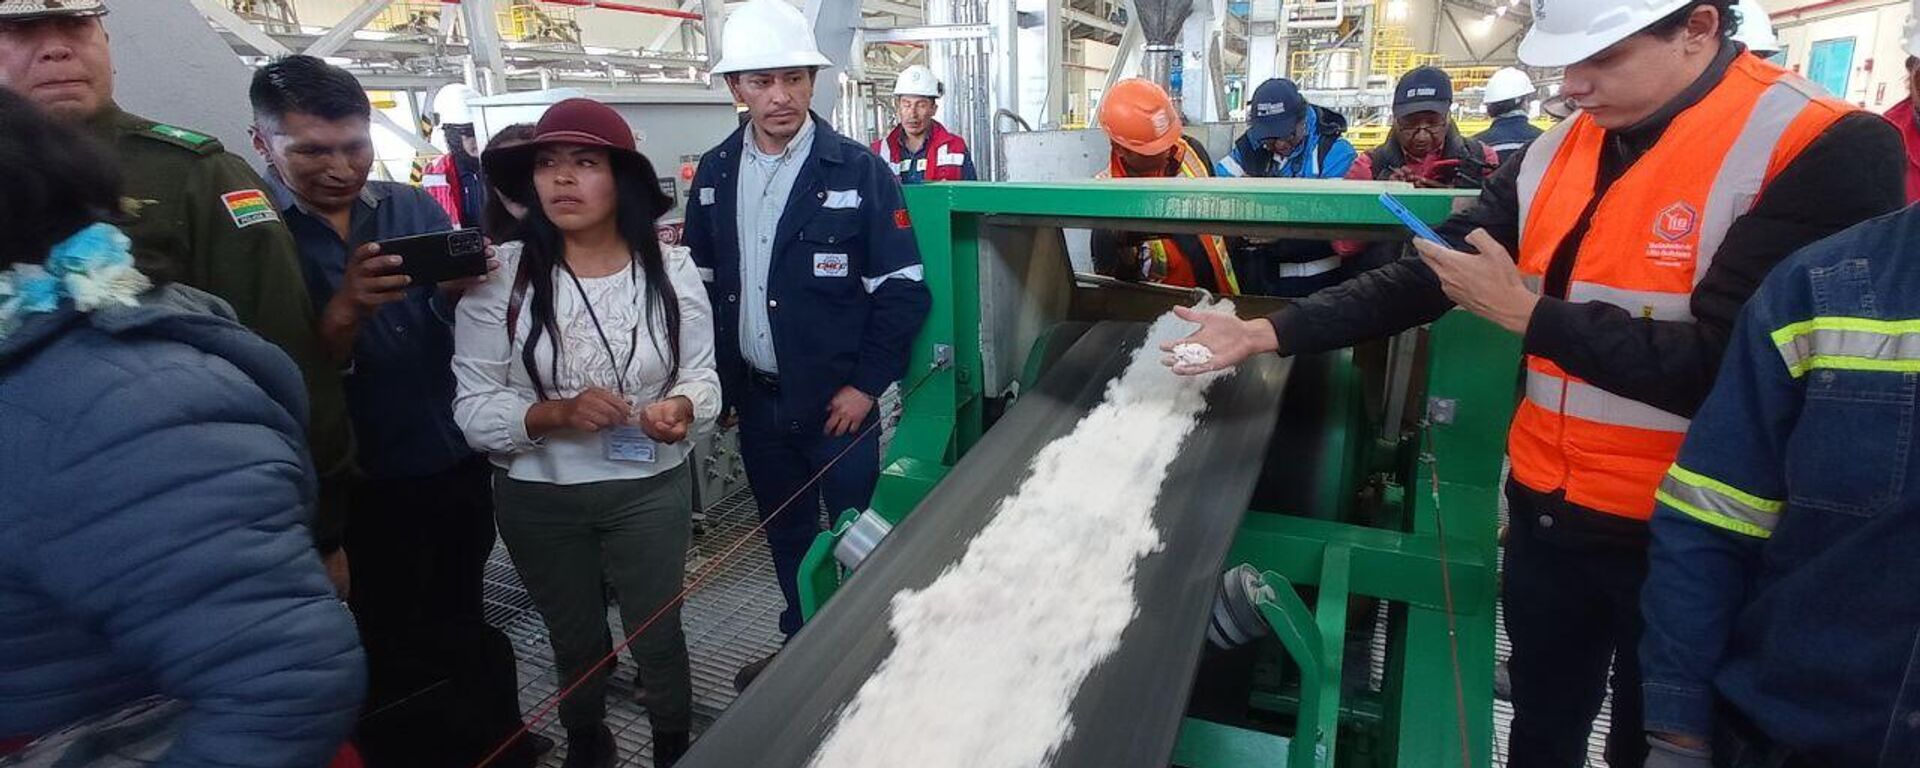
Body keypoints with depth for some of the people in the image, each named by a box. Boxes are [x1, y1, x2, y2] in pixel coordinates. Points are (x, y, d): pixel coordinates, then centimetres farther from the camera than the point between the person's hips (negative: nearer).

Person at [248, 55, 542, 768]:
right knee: (391, 655, 11)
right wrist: (346, 309, -30)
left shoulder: (416, 208, 4)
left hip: (456, 465, 3)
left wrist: (462, 289, -16)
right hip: (355, 486, -3)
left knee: (463, 627, 17)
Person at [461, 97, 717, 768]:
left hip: (651, 491, 0)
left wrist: (682, 408, -25)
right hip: (538, 499, 1)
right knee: (575, 642, 22)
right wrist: (553, 415, -28)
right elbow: (474, 406, -11)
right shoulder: (500, 277, -12)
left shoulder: (671, 273, -7)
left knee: (658, 637, 14)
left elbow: (702, 376, -2)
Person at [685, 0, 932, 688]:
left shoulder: (859, 171, -9)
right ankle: (801, 645, 39)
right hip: (755, 397, 5)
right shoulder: (714, 174, 4)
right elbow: (699, 283, 9)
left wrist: (866, 384, -13)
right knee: (784, 530, 19)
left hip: (837, 399, -4)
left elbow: (903, 288, -10)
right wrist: (718, 380, 5)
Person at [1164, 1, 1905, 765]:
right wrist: (1269, 332, -7)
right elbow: (1423, 277, 1)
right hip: (1546, 510, 5)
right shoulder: (1556, 152, 2)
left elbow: (1727, 365, -24)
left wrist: (1528, 314, -21)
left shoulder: (1826, 151, -16)